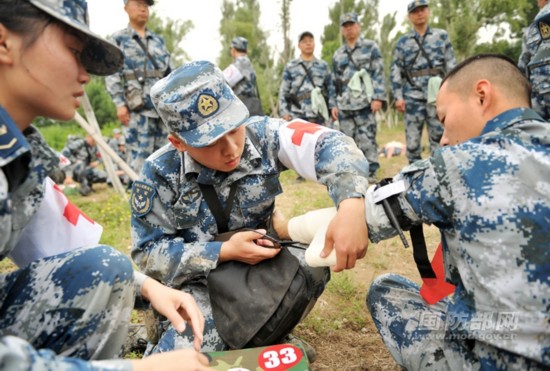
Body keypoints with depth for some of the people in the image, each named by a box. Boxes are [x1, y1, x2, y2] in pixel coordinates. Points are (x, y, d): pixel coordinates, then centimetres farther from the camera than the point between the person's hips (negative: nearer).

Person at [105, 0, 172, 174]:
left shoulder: (159, 40, 21)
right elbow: (112, 74, -1)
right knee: (139, 157, -8)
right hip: (137, 107, -4)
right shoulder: (118, 39, 8)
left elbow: (170, 72, 20)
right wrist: (120, 103, -12)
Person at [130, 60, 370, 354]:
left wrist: (350, 206, -49)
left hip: (259, 263, 3)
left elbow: (327, 145, -28)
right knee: (183, 352, -27)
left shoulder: (261, 135, -16)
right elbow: (148, 253, -14)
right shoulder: (160, 175, -18)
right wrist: (224, 252, -27)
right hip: (195, 281, -2)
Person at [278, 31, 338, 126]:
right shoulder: (290, 67, 12)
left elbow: (330, 89, 16)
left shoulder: (323, 66, 16)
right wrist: (284, 112, -2)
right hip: (297, 117, -1)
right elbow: (283, 91, 9)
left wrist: (333, 106, 2)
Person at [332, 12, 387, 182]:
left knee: (367, 139, -7)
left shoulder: (370, 47, 6)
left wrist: (377, 97, -12)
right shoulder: (337, 54, 18)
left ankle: (371, 172, 1)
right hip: (344, 105, 5)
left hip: (364, 102, -4)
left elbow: (378, 74, -2)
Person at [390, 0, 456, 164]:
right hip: (412, 96, 0)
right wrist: (398, 96, -4)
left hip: (437, 95, 0)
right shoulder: (402, 42, 9)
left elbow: (451, 65, 8)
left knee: (439, 136, 1)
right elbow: (395, 71, 5)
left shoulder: (441, 36, 11)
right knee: (412, 138, 2)